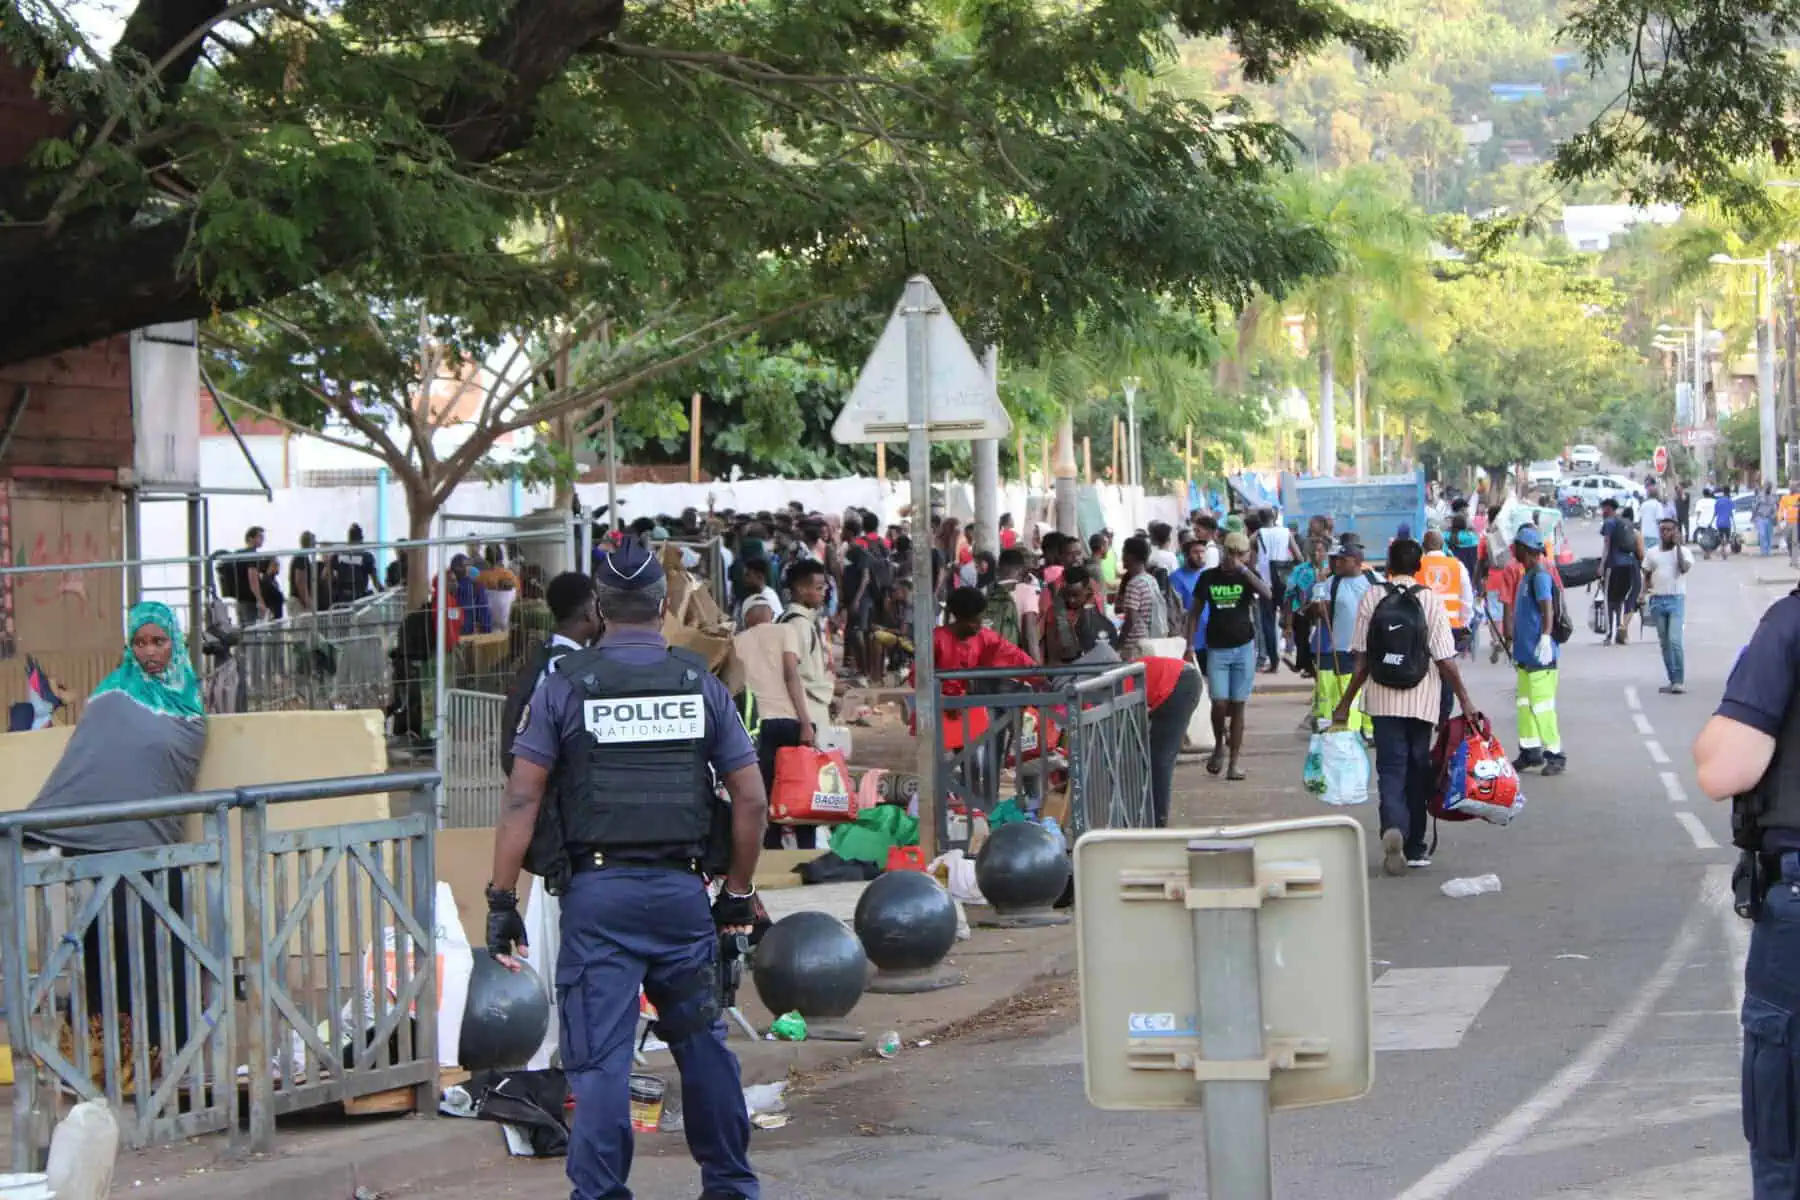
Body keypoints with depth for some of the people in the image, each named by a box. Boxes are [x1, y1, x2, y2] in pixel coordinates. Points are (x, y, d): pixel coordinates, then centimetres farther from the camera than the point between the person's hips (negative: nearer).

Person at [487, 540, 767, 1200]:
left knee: (599, 1056, 0)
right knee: (703, 1042, 16)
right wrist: (738, 892, 16)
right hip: (682, 888, 2)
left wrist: (502, 899, -2)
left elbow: (522, 799, -5)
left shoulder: (565, 685, 0)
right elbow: (751, 800, 5)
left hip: (599, 892, -2)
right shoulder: (700, 683, 5)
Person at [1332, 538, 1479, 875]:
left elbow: (1362, 660, -1)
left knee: (1391, 770, 0)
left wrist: (1345, 703, 7)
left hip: (1383, 700, 0)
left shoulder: (1371, 598, -2)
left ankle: (1393, 828, -26)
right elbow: (1445, 660, -7)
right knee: (1417, 771, 12)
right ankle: (1414, 847, 17)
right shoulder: (1430, 600, -5)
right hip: (1422, 701, 0)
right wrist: (1464, 699, 2)